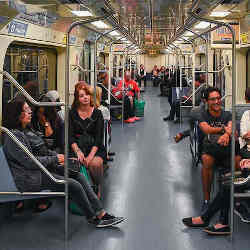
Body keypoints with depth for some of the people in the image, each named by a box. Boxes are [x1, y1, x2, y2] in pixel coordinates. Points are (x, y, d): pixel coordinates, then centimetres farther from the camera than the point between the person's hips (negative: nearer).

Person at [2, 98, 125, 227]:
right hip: (31, 179, -10)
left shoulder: (26, 130, 14)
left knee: (78, 175, -3)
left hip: (44, 167, 10)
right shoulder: (13, 136, -18)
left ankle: (101, 213, -6)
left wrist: (57, 155, 4)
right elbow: (29, 162, -21)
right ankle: (93, 218, 0)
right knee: (74, 185, -18)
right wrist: (55, 159, -11)